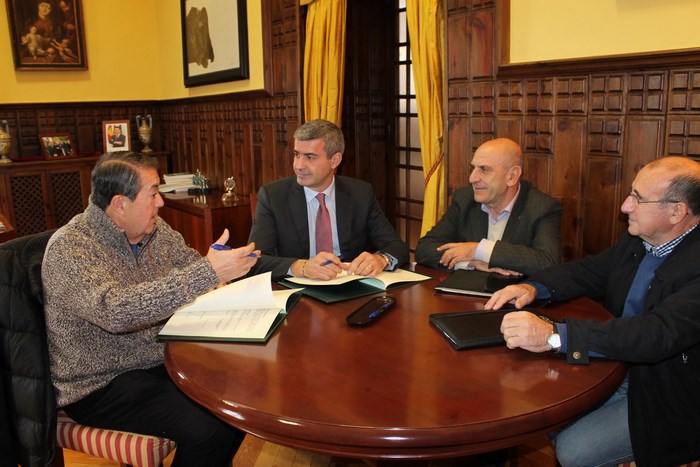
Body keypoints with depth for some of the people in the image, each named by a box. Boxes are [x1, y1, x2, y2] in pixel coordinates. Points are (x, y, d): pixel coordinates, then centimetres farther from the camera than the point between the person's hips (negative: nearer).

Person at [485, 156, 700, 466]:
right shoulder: (636, 241, 1)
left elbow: (658, 334, -38)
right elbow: (588, 271, 11)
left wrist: (553, 335, -45)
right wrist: (534, 287, -10)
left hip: (665, 401, -7)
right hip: (616, 369, 7)